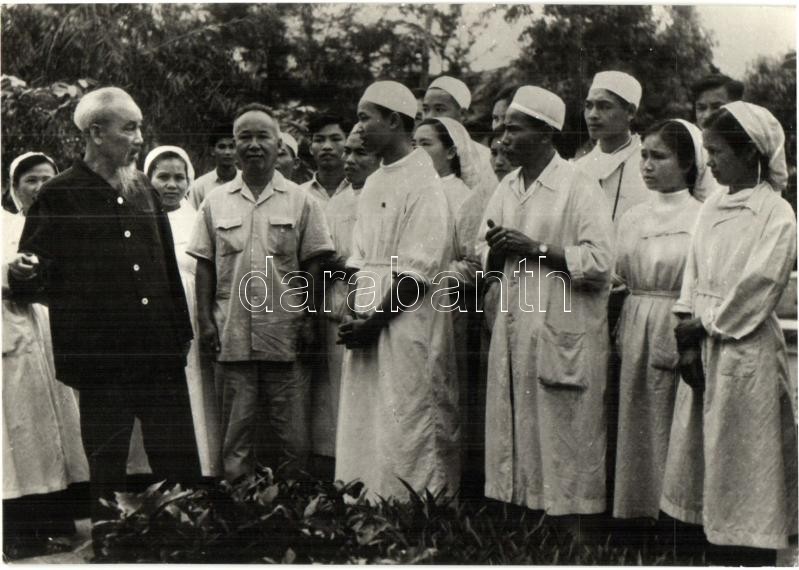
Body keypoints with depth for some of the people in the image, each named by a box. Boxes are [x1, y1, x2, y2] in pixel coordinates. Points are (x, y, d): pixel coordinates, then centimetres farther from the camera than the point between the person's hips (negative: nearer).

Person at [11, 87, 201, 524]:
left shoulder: (143, 189, 12)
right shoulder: (59, 197, -5)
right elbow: (31, 275, -5)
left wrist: (181, 333, 16)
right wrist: (24, 275, -29)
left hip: (161, 356, 5)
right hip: (103, 360, -5)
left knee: (182, 471, 10)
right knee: (107, 475, 6)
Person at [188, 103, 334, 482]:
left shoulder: (301, 201, 6)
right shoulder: (216, 202, 10)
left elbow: (312, 266, 5)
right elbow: (204, 266, 10)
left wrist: (308, 320, -3)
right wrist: (205, 319, 2)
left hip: (285, 337, -1)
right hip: (231, 337, 1)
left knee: (291, 438, 1)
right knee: (236, 438, 6)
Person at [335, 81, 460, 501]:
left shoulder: (422, 183, -10)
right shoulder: (373, 185, 16)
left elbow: (415, 272, -16)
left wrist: (375, 320, -15)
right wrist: (354, 315, 3)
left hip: (406, 324, -8)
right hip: (367, 328, 8)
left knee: (406, 434, -4)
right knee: (360, 431, 10)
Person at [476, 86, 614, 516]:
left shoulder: (579, 187, -9)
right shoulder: (507, 187, 14)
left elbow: (600, 260, -17)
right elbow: (485, 252, 18)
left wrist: (535, 248, -16)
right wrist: (498, 249, -5)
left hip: (563, 331, -7)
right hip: (514, 324, 7)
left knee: (563, 436, -1)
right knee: (510, 428, 9)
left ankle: (569, 509, 10)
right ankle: (514, 499, 20)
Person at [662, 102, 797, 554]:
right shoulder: (712, 208, 11)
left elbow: (757, 287, -15)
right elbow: (694, 276, 9)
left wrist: (704, 325, -9)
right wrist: (688, 340, -1)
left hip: (747, 350, -7)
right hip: (703, 348, 7)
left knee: (743, 460, -1)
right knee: (699, 452, 10)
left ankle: (750, 540, 10)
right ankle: (709, 533, 20)